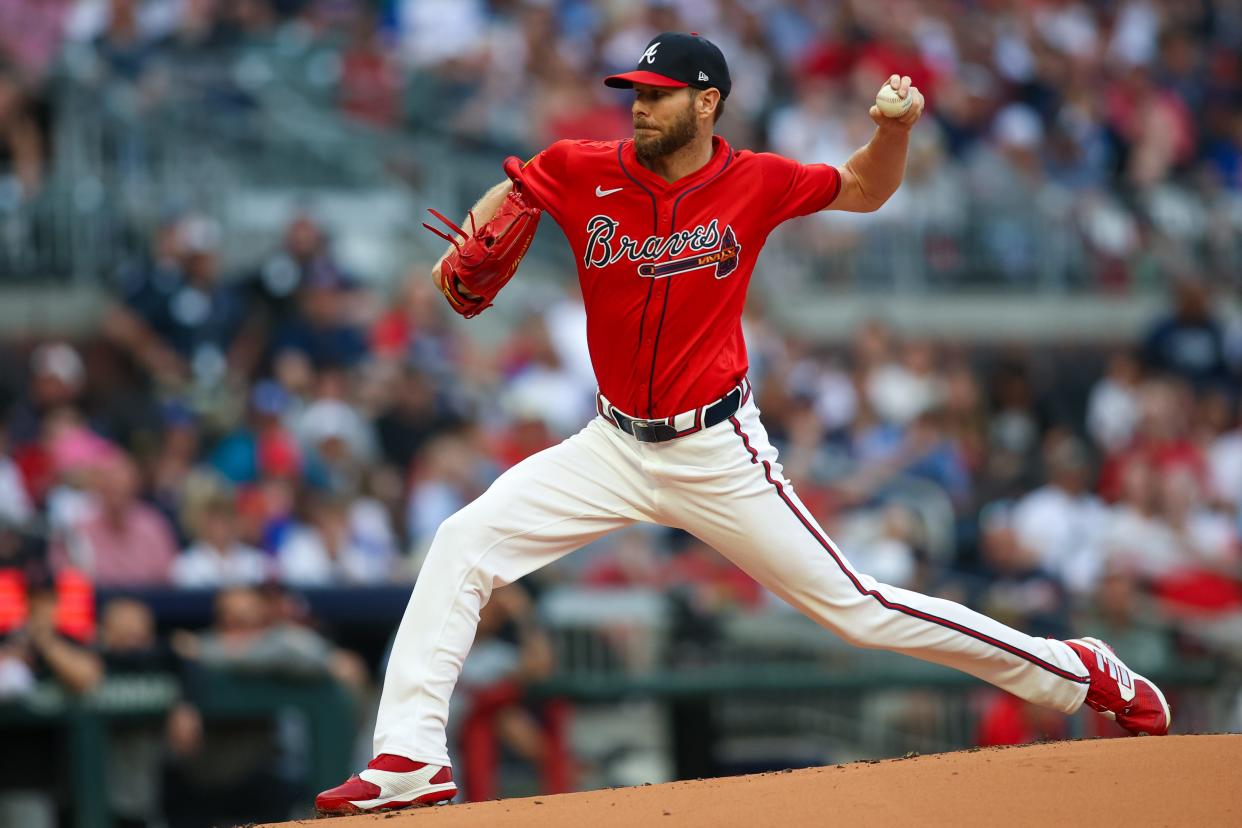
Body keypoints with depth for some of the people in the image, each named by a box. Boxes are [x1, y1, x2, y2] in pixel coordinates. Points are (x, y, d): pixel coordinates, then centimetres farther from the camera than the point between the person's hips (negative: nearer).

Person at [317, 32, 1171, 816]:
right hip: (615, 449, 3)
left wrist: (897, 127, -12)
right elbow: (512, 191, 16)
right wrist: (465, 252, 1)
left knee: (855, 606, -3)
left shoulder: (756, 183, -8)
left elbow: (865, 189, 6)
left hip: (718, 453, -3)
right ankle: (410, 757, -11)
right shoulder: (585, 171, -4)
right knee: (464, 542, -13)